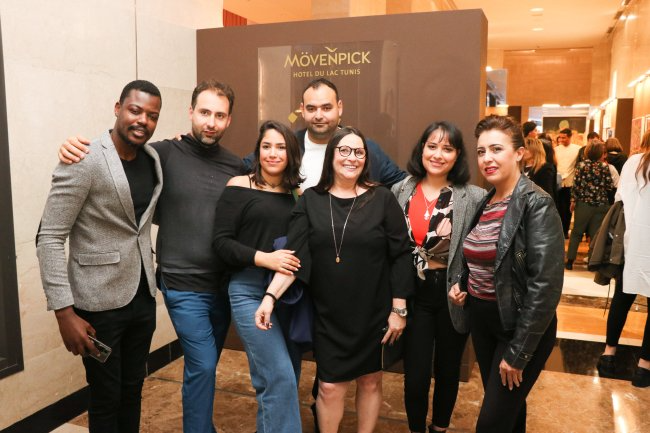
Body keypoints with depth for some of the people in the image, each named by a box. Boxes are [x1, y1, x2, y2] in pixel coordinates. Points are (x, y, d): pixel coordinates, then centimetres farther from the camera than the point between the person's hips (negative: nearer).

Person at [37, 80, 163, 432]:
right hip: (99, 303, -5)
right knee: (106, 398, 11)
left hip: (143, 296, 6)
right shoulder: (83, 161, -15)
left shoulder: (153, 159, 4)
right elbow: (49, 239, -15)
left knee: (133, 390, 20)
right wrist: (64, 312, -18)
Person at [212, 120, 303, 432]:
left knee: (270, 380, 13)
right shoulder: (239, 187, -4)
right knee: (281, 377, -10)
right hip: (250, 291, -4)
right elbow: (220, 242, -8)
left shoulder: (295, 194, 8)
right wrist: (264, 258, -20)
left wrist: (298, 263, -1)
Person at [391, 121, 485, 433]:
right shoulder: (400, 191, -2)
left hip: (453, 294, -1)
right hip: (414, 293, 1)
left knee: (448, 369, 18)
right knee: (415, 375, 6)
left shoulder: (474, 198, -9)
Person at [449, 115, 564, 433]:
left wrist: (518, 352, -18)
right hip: (481, 320, 7)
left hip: (521, 328, -6)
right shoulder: (485, 202, 4)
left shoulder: (537, 205, -18)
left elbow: (546, 286, -21)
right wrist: (460, 285, -2)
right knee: (507, 407, 22)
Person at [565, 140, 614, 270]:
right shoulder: (605, 166, -5)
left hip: (584, 203, 0)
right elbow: (610, 186, -4)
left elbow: (576, 184, -6)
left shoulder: (581, 165, -6)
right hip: (600, 204, 0)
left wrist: (573, 200, 2)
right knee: (596, 234, 9)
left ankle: (570, 260, 7)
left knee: (577, 232, 9)